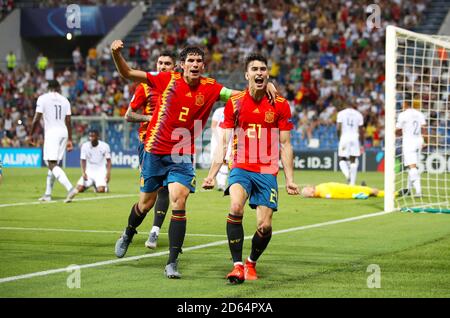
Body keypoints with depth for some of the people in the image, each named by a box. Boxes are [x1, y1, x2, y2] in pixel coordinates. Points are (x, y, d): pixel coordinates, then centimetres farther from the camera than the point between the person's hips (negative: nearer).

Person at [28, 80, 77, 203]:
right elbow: (68, 122, 10)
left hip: (51, 133, -6)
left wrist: (31, 135, 3)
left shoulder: (43, 98, -2)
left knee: (52, 164, -13)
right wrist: (70, 140, 13)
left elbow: (37, 119, -7)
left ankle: (70, 188, -31)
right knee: (53, 164, 15)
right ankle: (48, 194, 18)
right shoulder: (64, 100, 11)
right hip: (63, 133, 6)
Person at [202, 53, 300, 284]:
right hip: (241, 168, -1)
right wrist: (212, 175, -3)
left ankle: (251, 263, 24)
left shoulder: (280, 105, 1)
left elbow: (285, 146, 5)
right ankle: (237, 265, -18)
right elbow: (223, 142, 4)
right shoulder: (234, 103, 1)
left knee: (264, 226, -6)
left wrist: (290, 179, 0)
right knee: (235, 207, -28)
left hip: (267, 172, 1)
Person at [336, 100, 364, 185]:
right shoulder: (358, 115, 5)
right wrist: (362, 144, 11)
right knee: (353, 161, 6)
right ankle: (352, 182, 3)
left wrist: (339, 138, 11)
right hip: (355, 138, 1)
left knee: (342, 159, 9)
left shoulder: (341, 113, 3)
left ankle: (347, 174, -20)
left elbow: (338, 128, -4)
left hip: (344, 137, -1)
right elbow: (361, 131, 5)